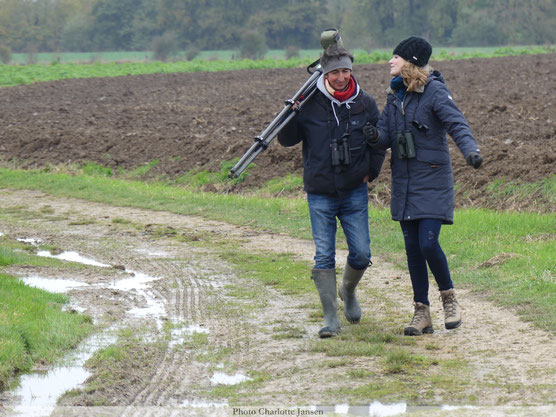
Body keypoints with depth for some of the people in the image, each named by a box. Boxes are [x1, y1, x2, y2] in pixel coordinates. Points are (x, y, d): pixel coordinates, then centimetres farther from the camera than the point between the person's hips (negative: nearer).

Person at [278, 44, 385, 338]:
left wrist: (371, 171, 8)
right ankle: (330, 317, 3)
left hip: (355, 192, 2)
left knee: (361, 253, 1)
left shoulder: (364, 104, 0)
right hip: (320, 194, -2)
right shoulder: (310, 104, -6)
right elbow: (286, 141, -1)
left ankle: (348, 291, 32)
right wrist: (291, 115, -17)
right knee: (324, 256, -4)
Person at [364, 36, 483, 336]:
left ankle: (449, 297, 11)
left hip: (433, 181, -6)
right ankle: (422, 314, 13)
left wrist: (470, 150, -40)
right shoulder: (395, 94, 10)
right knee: (412, 248, 6)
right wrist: (375, 136, -17)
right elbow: (386, 136, 7)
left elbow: (457, 124, -21)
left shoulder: (435, 91, -10)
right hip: (404, 183, 6)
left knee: (428, 244, -14)